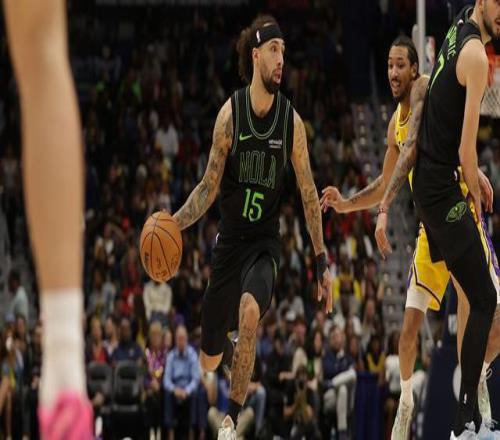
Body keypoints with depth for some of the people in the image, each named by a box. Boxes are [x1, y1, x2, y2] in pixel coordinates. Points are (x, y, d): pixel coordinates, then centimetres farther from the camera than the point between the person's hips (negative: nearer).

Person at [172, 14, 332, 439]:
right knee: (207, 358, 10)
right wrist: (175, 221, -17)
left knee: (250, 309, -35)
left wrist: (322, 262, 1)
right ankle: (227, 349, 53)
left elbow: (309, 195, 1)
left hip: (265, 241, -1)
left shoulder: (291, 120, -7)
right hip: (229, 240, 1)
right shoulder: (230, 113, -7)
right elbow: (209, 186, -1)